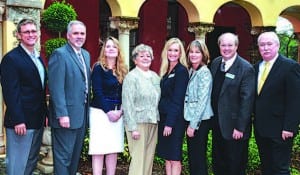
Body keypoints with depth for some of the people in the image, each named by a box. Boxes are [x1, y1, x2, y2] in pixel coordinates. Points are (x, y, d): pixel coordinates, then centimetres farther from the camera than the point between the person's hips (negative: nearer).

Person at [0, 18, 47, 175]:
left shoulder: (38, 58, 14)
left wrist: (45, 114, 13)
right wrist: (18, 121, -20)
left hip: (38, 121, 8)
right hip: (21, 122, -8)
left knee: (31, 162, 16)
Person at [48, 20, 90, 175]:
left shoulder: (86, 55, 13)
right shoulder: (59, 54, -12)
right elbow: (56, 88, -18)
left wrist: (86, 110, 10)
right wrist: (62, 114, -22)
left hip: (81, 114, 8)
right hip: (66, 115, -8)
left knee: (75, 154, 16)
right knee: (63, 155, 0)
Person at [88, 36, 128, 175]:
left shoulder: (123, 70, 12)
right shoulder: (98, 68, -2)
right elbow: (97, 92, -9)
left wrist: (120, 111, -5)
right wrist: (108, 111, -14)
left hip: (117, 113, 5)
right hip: (100, 112, -5)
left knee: (114, 149, 6)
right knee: (98, 150, -4)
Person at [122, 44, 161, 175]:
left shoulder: (155, 76, 12)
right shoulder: (131, 77, -6)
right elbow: (128, 104, -10)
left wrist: (158, 120, 8)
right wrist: (133, 128, -15)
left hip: (153, 123, 6)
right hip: (138, 122, -6)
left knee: (149, 157, 9)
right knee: (138, 158, -4)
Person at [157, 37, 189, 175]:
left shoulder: (181, 71, -10)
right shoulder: (166, 70, 13)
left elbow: (177, 100, -15)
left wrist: (170, 123, -17)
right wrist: (163, 120, 8)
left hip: (175, 119, -8)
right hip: (164, 117, 8)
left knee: (174, 158, -1)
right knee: (167, 157, 12)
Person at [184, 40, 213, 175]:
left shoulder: (204, 72, -12)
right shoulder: (190, 71, 11)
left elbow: (202, 100, -17)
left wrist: (193, 124, -16)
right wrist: (189, 123, 8)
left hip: (200, 121, -8)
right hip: (191, 119, 8)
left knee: (198, 157, 0)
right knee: (192, 157, 13)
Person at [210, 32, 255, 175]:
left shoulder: (246, 68, -15)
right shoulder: (215, 63, 5)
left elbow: (247, 100, -17)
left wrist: (240, 127, -18)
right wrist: (211, 117, 10)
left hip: (234, 127, -6)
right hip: (217, 124, 6)